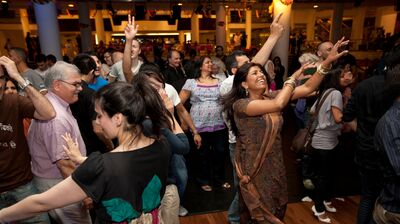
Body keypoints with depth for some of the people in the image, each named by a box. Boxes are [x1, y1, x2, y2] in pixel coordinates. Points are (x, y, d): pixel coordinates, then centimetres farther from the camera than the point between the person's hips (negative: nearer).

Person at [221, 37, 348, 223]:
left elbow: (308, 88, -3)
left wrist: (327, 62, -15)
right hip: (254, 171, -6)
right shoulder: (240, 104, -18)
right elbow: (278, 104, -32)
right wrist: (293, 77, -17)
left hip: (275, 168, 6)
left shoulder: (271, 97, 2)